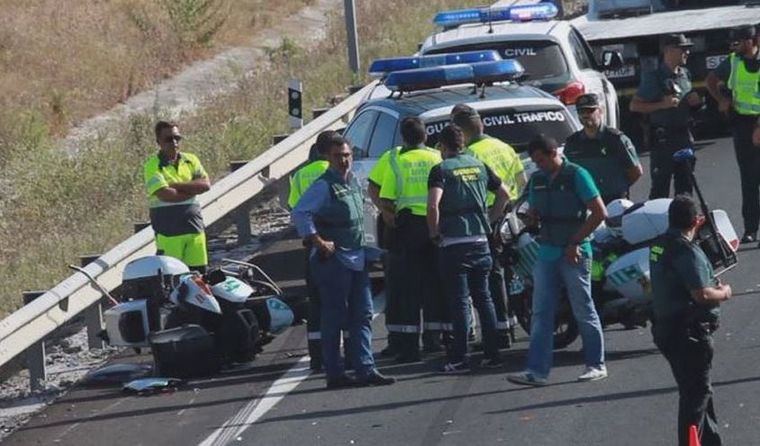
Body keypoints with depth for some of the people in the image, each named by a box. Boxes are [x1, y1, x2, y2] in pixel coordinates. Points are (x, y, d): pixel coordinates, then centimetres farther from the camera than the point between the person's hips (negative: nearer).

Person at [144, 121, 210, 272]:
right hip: (168, 230, -5)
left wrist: (177, 185, -13)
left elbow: (205, 185, -4)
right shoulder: (153, 166, -6)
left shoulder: (191, 160, 10)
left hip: (194, 226, 5)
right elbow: (165, 195, -20)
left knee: (200, 272, 7)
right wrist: (192, 189, -8)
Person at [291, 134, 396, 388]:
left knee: (362, 316, 7)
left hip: (357, 260, 8)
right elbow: (299, 214, -22)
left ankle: (365, 369, 8)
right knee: (334, 318, -3)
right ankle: (335, 374, 1)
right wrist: (318, 241, -20)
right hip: (334, 261, -8)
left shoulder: (354, 182, 12)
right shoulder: (324, 186, -13)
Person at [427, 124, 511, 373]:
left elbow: (433, 205, -21)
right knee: (483, 297, 14)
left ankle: (459, 359, -5)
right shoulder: (479, 166, 10)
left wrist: (434, 233, -7)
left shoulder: (441, 170, -8)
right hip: (480, 241, 5)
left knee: (459, 301, -4)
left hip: (454, 243, -5)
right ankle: (492, 354, 14)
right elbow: (504, 194, 16)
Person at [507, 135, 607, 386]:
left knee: (584, 312, 2)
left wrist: (575, 242, -12)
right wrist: (530, 220, 1)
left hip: (573, 254, -6)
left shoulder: (576, 175, -8)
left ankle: (596, 365, 12)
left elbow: (600, 213, -11)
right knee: (541, 313, 1)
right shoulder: (537, 180, 12)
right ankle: (537, 370, -1)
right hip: (547, 253, 6)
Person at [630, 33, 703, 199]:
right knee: (660, 187, -8)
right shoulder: (654, 77, -8)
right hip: (663, 139, -7)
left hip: (684, 135, 7)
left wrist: (696, 101, 4)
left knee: (685, 185, 12)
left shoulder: (685, 74, 13)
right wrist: (662, 105, -20)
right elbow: (634, 106, -10)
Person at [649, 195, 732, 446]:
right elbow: (701, 294, -27)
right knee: (696, 393, -3)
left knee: (699, 389, 20)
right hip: (689, 332, -10)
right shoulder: (687, 252, -22)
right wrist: (723, 293, -7)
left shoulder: (659, 245, 7)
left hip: (664, 328, 10)